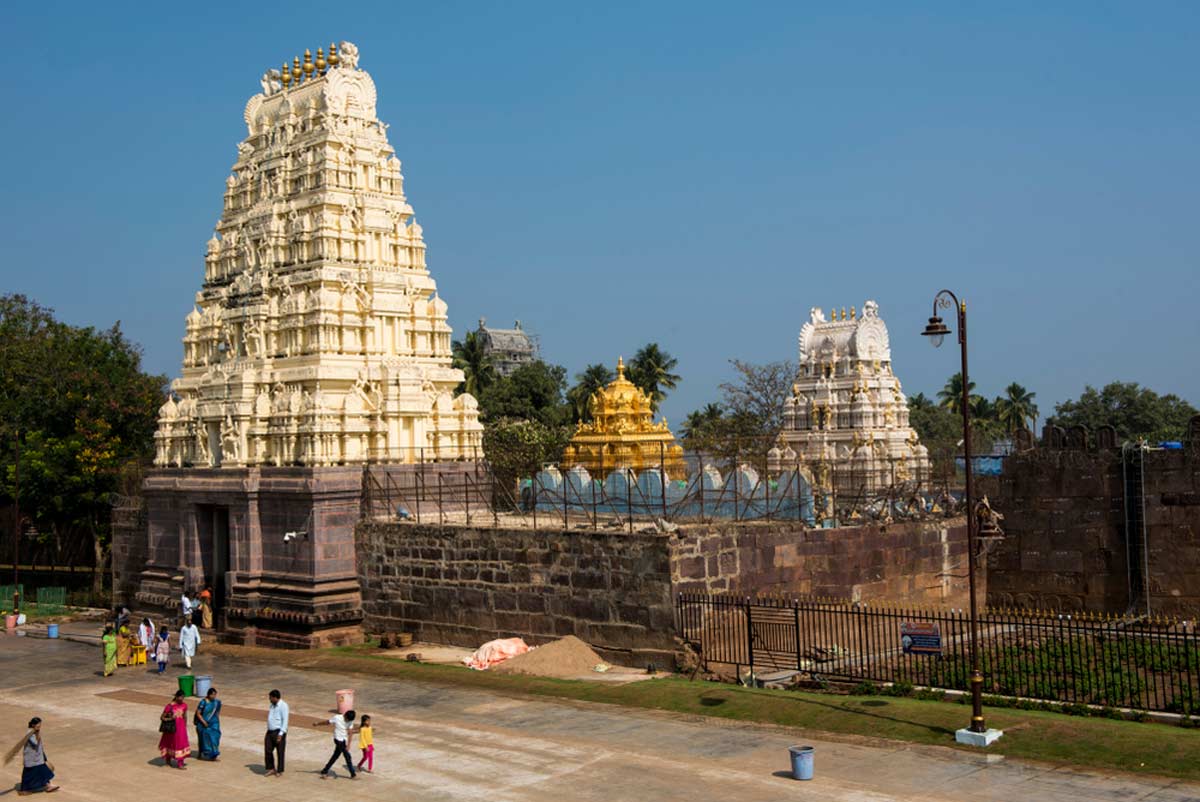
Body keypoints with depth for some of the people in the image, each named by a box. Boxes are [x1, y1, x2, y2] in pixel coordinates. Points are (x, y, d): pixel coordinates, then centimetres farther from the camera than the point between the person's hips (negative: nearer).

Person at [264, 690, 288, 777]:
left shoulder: (283, 706, -14)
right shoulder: (272, 705, 12)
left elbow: (285, 720, -18)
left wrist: (281, 734, -23)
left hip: (279, 732, -8)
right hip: (270, 731, 8)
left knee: (280, 752, 3)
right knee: (268, 750, 4)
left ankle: (279, 771, 14)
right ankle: (271, 769, 16)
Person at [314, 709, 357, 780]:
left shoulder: (350, 721, -5)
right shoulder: (337, 718, -17)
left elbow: (349, 733, -8)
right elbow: (327, 722, -2)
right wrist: (317, 724, 11)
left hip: (343, 741, 5)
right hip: (338, 740, -5)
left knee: (335, 757, 13)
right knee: (348, 756, -6)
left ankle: (324, 772, 26)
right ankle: (353, 774, 2)